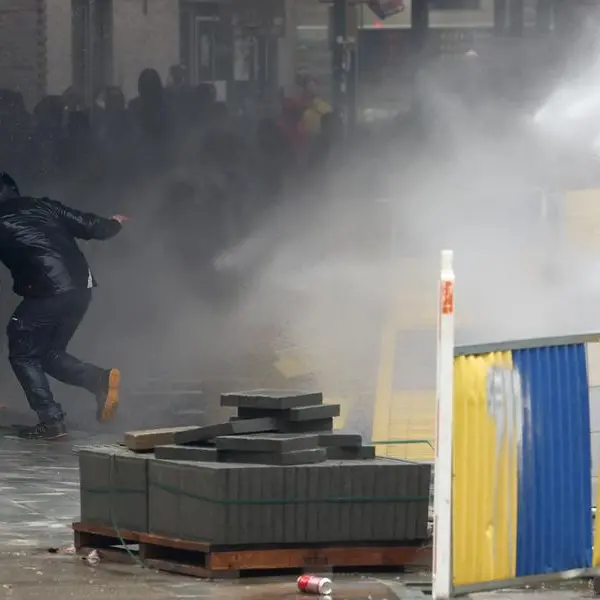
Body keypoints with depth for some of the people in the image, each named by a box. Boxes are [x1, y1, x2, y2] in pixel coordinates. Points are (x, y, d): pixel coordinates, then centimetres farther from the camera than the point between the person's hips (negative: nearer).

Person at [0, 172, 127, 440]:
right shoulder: (43, 206, 14)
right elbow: (86, 225, 19)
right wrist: (113, 225, 39)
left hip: (48, 293, -7)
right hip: (81, 287, 7)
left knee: (22, 354, 7)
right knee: (49, 353, 20)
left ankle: (51, 420, -2)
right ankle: (102, 380, -1)